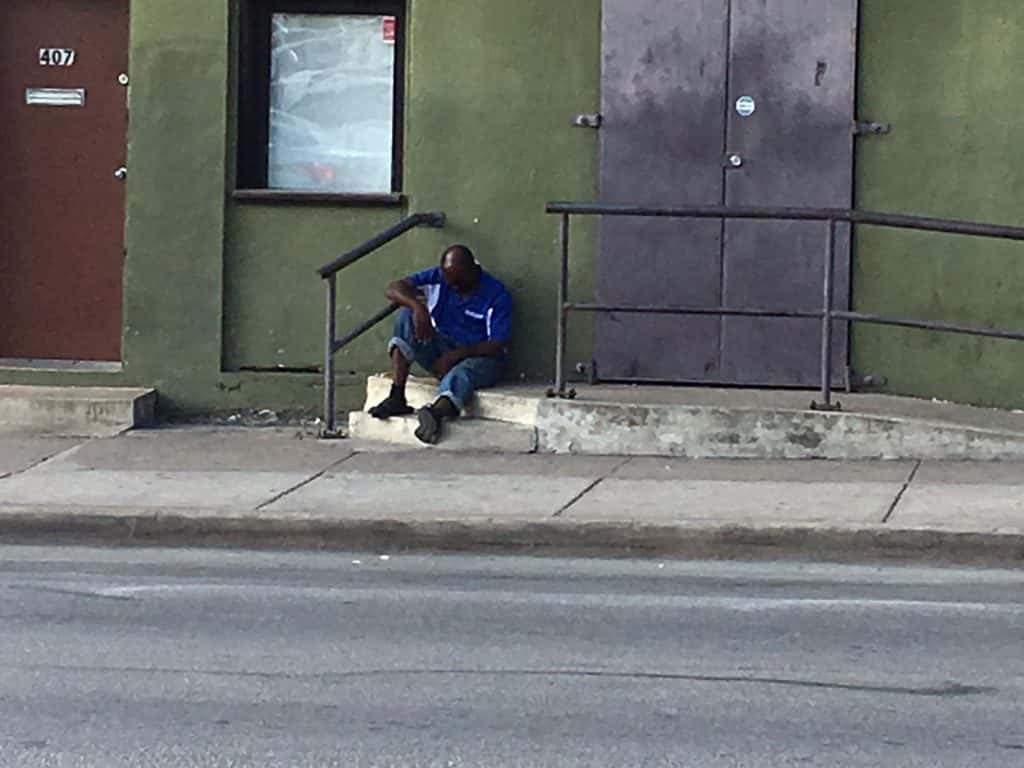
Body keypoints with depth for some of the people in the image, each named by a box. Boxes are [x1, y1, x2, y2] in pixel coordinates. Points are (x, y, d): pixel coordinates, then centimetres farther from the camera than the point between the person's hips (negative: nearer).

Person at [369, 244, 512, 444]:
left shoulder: (497, 295, -11)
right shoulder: (438, 277, 0)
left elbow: (497, 347, -16)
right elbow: (394, 289, -9)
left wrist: (457, 355, -28)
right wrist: (417, 306, -30)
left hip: (478, 357, -4)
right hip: (441, 352, 5)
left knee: (459, 374, -40)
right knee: (407, 316, -19)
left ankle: (436, 413, -74)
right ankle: (396, 397, -29)